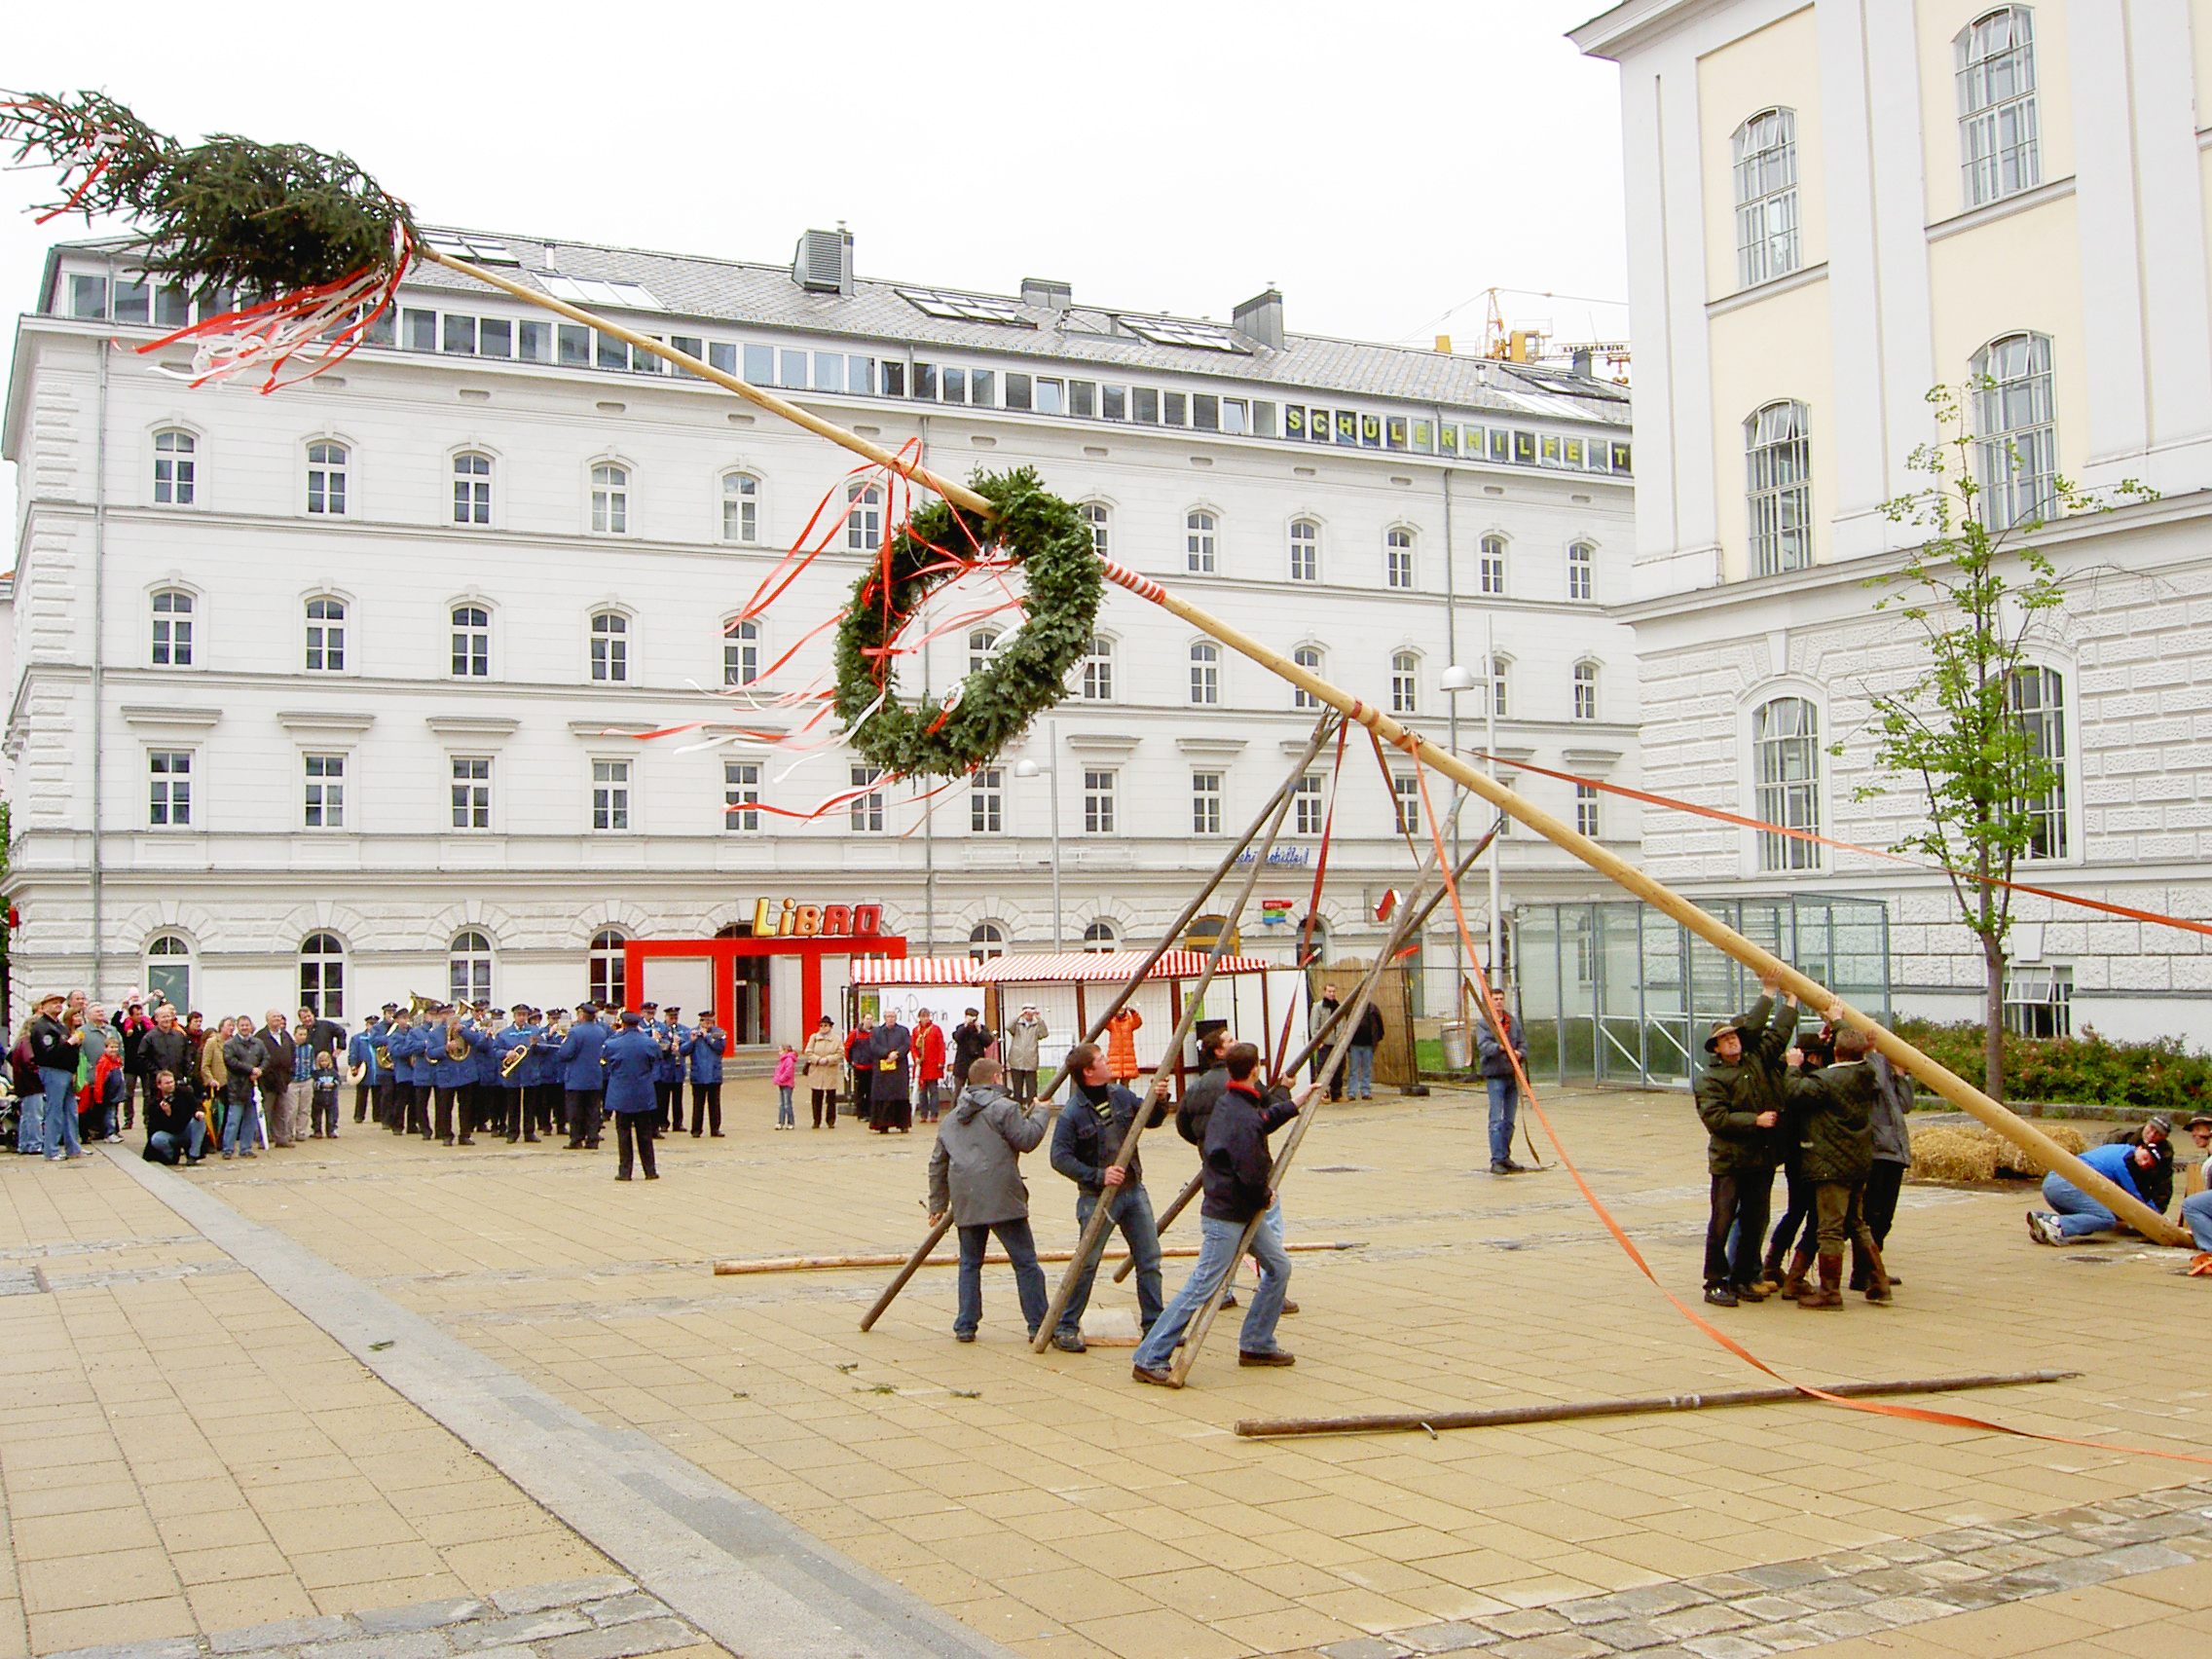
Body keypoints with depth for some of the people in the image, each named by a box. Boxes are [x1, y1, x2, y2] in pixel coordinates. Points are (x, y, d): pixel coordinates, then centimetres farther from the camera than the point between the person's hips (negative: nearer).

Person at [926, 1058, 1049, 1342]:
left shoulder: (950, 1119, 20)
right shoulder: (1003, 1108, -2)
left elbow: (937, 1164, 22)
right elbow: (1027, 1140, -8)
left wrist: (938, 1204, 28)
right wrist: (1040, 1113, 9)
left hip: (965, 1202, 5)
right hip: (1002, 1199, -5)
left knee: (969, 1263, 16)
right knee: (1025, 1263, 1)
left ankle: (965, 1326, 13)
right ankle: (1039, 1326, 0)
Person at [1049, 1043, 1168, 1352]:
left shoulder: (1120, 1094, 3)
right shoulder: (1072, 1113, -16)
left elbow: (1151, 1120, 13)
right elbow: (1060, 1157, -18)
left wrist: (1158, 1100, -8)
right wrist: (1098, 1175, -25)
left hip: (1133, 1190, 6)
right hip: (1097, 1197, -6)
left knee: (1150, 1260, 8)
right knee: (1086, 1264, -1)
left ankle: (1154, 1324, 18)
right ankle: (1065, 1328, 11)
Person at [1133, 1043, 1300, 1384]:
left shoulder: (1229, 1101, 8)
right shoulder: (1244, 1120, -23)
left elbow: (1265, 1119, 30)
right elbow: (1252, 1176, -25)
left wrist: (1295, 1104, 39)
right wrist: (1264, 1198, -5)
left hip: (1245, 1213, 10)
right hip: (1226, 1217, -10)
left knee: (1278, 1266, 15)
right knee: (1202, 1287, -9)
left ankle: (1256, 1345, 24)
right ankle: (1149, 1359, -6)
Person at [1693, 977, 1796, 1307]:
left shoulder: (1758, 1060, 12)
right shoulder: (1709, 1078, -4)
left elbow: (1777, 1033, 22)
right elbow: (1715, 1117, -14)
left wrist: (1791, 999, 23)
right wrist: (1755, 1120, -15)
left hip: (1763, 1158, 5)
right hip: (1728, 1160, -5)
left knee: (1754, 1223, 9)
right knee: (1722, 1223, -6)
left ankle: (1743, 1279, 20)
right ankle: (1715, 1283, 0)